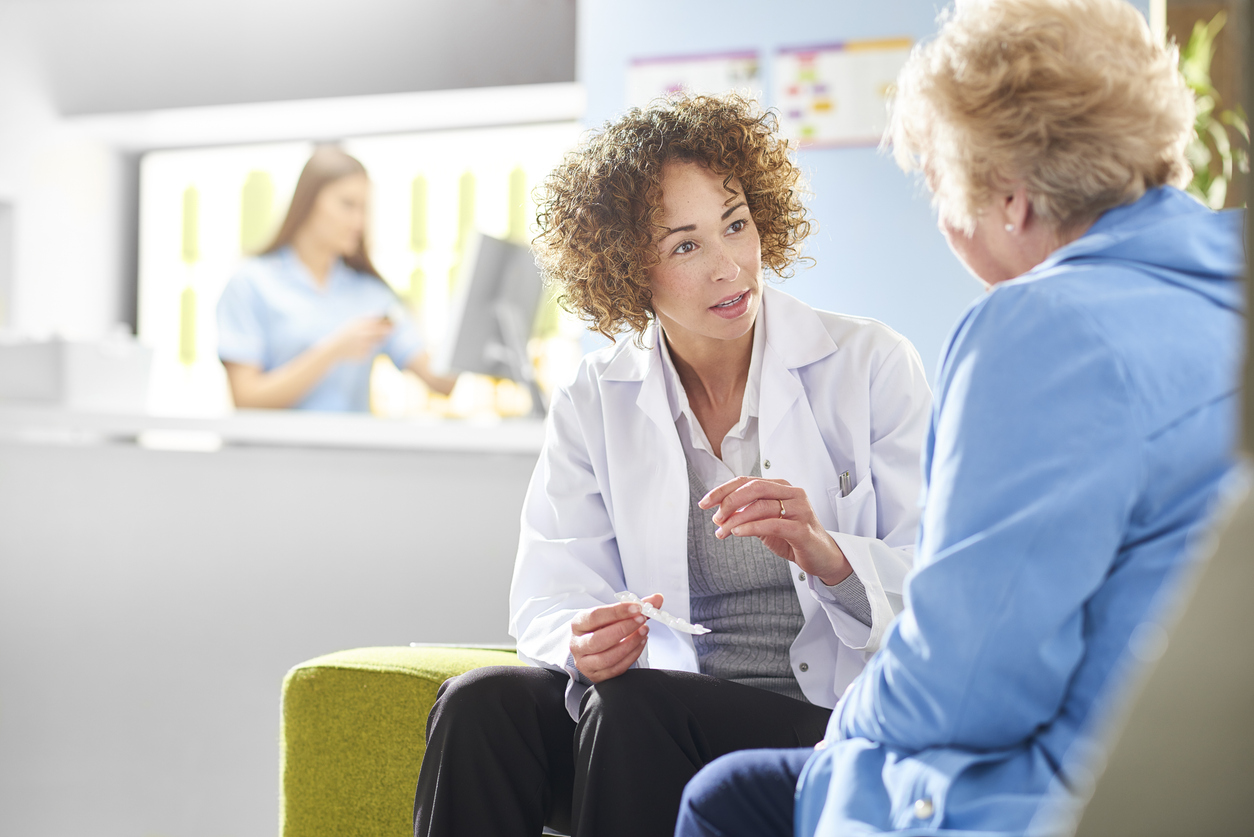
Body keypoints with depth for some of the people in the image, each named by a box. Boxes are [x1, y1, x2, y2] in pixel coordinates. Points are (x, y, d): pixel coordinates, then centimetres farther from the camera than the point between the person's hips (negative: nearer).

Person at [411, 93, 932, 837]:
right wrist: (587, 645, -23)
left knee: (634, 706, -31)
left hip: (837, 715, -3)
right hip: (670, 709, 3)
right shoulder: (594, 402, 9)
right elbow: (550, 603, 2)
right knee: (482, 703, -26)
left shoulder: (871, 365, 0)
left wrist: (824, 553, -26)